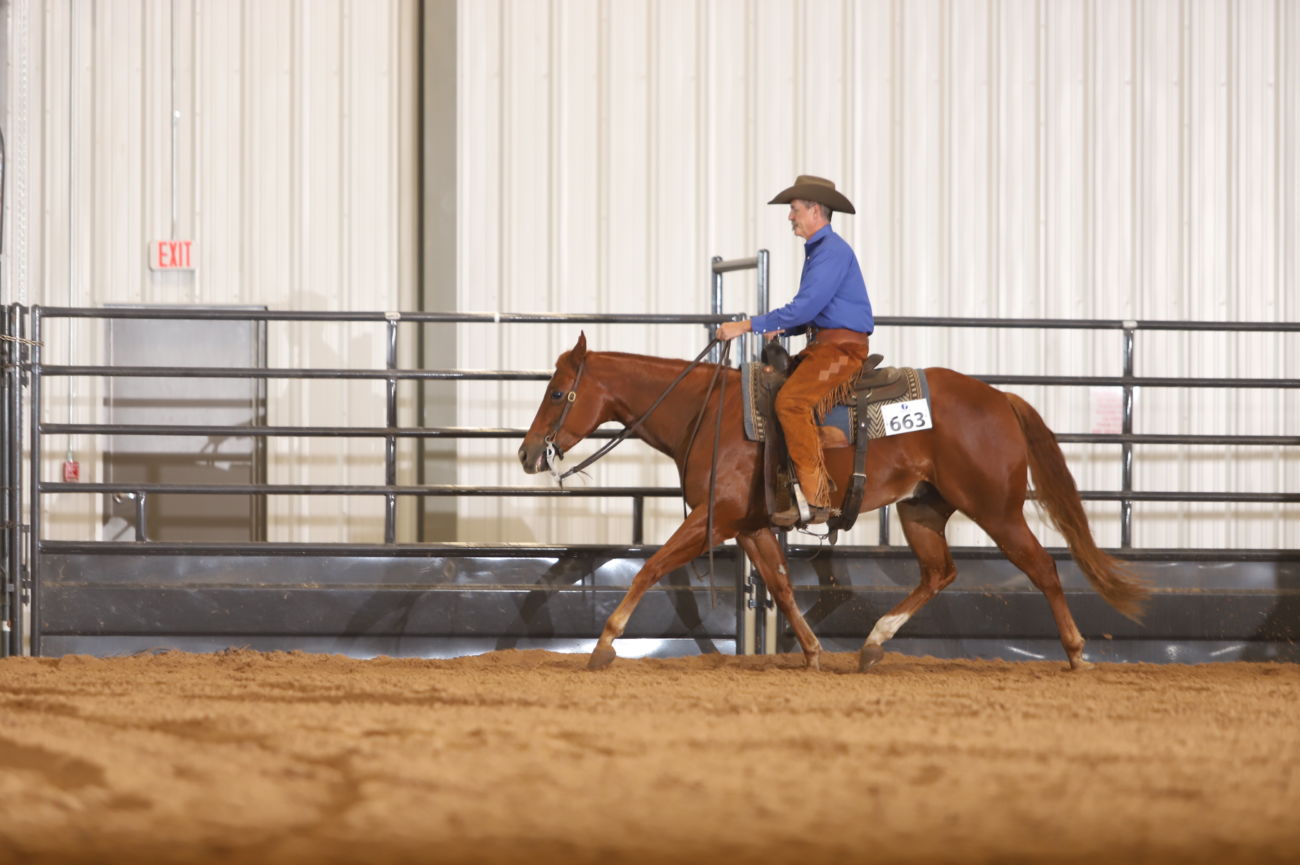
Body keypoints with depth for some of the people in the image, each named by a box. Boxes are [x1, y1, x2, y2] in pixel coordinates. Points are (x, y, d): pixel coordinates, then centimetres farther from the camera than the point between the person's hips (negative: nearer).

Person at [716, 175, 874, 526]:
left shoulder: (832, 251, -13)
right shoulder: (819, 250, 20)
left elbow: (806, 306, -22)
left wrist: (748, 325, -19)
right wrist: (781, 330, 8)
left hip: (843, 347, -11)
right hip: (823, 345, 11)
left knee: (791, 401, -27)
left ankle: (815, 498, -29)